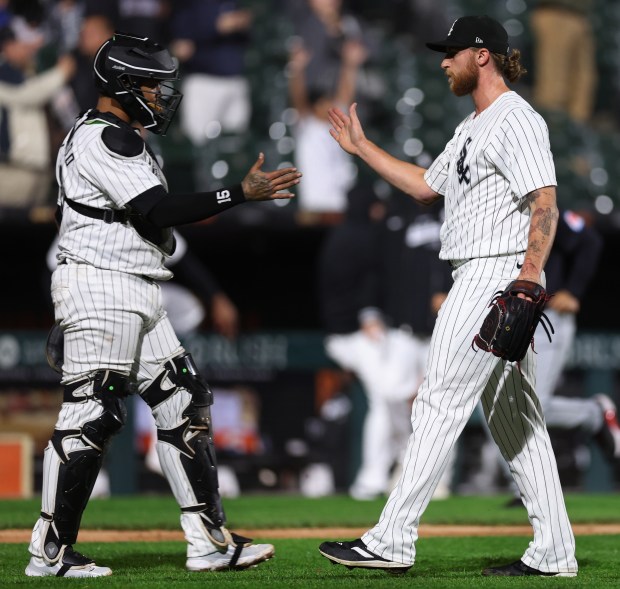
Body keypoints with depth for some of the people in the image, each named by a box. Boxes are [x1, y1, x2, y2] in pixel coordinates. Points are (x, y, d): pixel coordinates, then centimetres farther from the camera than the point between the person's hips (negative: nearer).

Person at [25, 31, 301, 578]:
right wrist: (242, 193, -22)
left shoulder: (118, 137, 20)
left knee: (183, 403, 8)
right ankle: (50, 552, -4)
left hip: (138, 295, 11)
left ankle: (209, 541, 9)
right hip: (100, 287, -11)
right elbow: (159, 212, -22)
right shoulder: (103, 138, -14)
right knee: (92, 413, -10)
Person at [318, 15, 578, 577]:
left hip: (499, 274, -11)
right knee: (513, 415, 8)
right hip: (478, 279, 11)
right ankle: (554, 552, 8)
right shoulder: (473, 127, 21)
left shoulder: (516, 120, -12)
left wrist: (528, 280, -30)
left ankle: (393, 540, -10)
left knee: (441, 402, -10)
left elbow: (545, 205, -21)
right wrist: (362, 147, 32)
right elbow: (425, 186, 32)